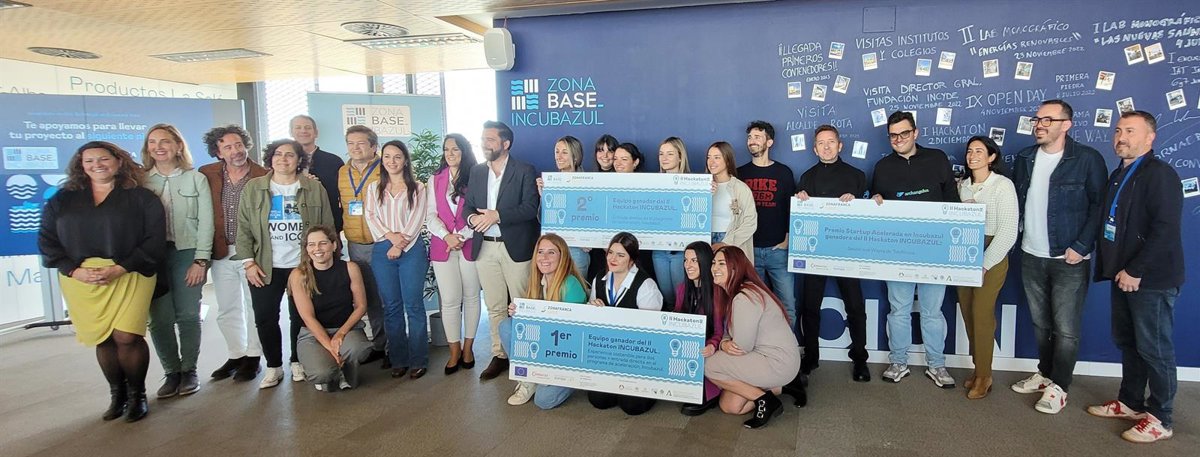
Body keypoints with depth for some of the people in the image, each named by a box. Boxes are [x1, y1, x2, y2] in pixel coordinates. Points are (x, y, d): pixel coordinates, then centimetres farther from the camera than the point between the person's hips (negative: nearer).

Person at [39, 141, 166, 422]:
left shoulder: (141, 197, 2)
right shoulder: (63, 200, 13)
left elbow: (155, 240, -4)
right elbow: (47, 240, 9)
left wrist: (119, 269, -14)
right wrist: (74, 271, -7)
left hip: (129, 275, -3)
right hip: (80, 279, 3)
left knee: (126, 337, -10)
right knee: (102, 339, 4)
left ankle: (137, 394, 9)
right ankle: (117, 395, 20)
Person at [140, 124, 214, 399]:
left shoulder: (196, 179, 3)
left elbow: (205, 222, -1)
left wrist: (201, 261, -8)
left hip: (187, 253, -1)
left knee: (188, 315, 1)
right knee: (159, 318, 0)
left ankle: (189, 371, 16)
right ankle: (171, 372, 14)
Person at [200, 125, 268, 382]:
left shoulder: (263, 177, -6)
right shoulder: (207, 175, 0)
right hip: (221, 254, 3)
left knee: (254, 307, 6)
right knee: (227, 310, 13)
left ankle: (253, 357, 19)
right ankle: (236, 355, 28)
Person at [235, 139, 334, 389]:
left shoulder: (314, 189, 0)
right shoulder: (253, 188, 3)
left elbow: (327, 228, 1)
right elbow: (243, 228, 2)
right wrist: (248, 262, -5)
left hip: (303, 265, -1)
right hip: (265, 267, 1)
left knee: (300, 317, 7)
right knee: (265, 318, 3)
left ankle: (298, 363, 23)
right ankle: (273, 366, 18)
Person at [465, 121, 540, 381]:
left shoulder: (525, 171, -4)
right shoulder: (477, 172, 13)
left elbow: (530, 207, -14)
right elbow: (468, 206, 11)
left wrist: (497, 215, -22)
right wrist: (472, 218, -12)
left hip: (515, 247, -5)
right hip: (484, 247, 5)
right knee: (494, 306, 10)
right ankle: (499, 355, 20)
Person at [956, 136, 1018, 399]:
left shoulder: (1003, 186, -7)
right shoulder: (963, 186, 10)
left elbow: (1008, 232, -11)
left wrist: (985, 264, -13)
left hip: (992, 259, -5)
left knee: (981, 315, -6)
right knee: (968, 314, 5)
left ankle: (984, 376, 6)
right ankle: (978, 369, 18)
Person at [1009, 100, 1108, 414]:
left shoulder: (1087, 159, -9)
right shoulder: (1025, 158, 7)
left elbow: (1100, 205, -10)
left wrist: (1081, 247, -15)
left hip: (1069, 259, -5)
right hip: (1031, 257, 5)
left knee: (1066, 328, 1)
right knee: (1040, 323, 15)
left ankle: (1059, 386, 12)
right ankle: (1045, 374, 29)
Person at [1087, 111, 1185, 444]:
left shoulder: (1160, 174, -13)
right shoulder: (1119, 175, 14)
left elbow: (1165, 229, -20)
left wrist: (1135, 271, -21)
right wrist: (1114, 268, 10)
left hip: (1151, 279, -8)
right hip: (1124, 276, 8)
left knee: (1154, 350, 1)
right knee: (1127, 342, 17)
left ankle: (1160, 419, 12)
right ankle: (1130, 402, 30)